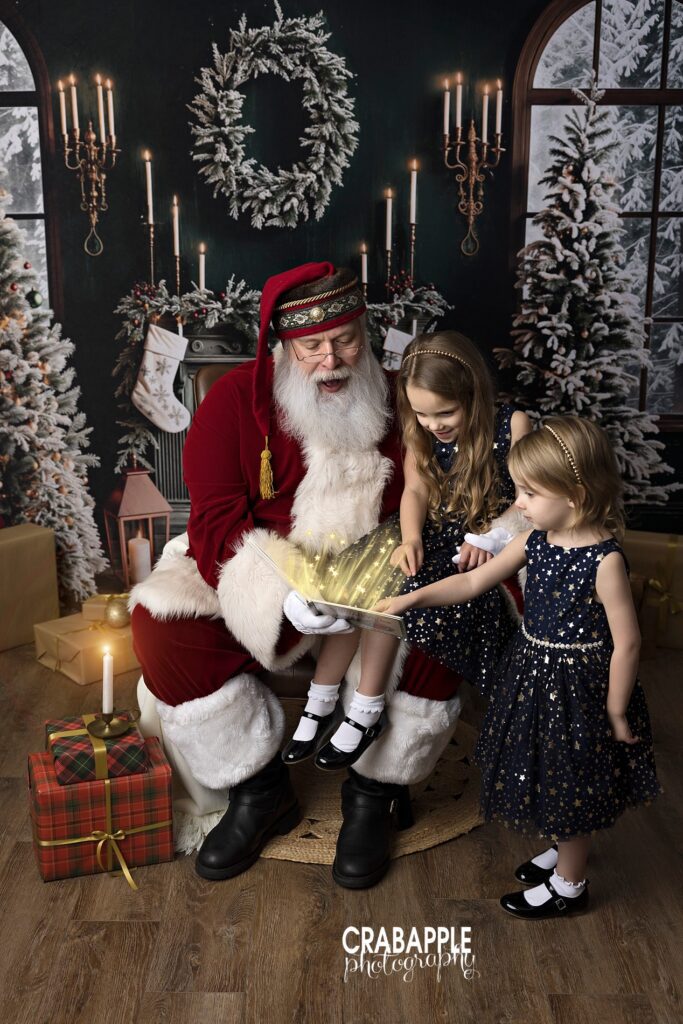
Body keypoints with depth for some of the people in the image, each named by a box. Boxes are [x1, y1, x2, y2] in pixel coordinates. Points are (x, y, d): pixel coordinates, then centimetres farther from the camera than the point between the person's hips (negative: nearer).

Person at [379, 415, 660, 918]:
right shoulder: (536, 541, -5)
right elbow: (474, 581, 2)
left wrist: (616, 712, -12)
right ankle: (565, 850, 51)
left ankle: (569, 886, 36)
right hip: (536, 674, 7)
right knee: (552, 777, 25)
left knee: (569, 783, 13)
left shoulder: (604, 561, -26)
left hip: (577, 687, -7)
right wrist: (413, 598, -5)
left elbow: (626, 642, -19)